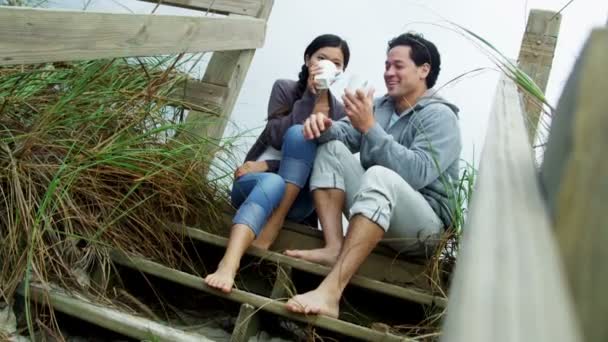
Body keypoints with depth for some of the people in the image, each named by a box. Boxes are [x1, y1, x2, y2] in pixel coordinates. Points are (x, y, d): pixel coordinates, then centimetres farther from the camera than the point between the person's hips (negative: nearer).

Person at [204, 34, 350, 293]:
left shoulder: (340, 112, 7)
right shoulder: (285, 88, 4)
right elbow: (277, 136, -12)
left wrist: (268, 165, -18)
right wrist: (310, 96, -16)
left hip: (297, 199, 1)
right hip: (257, 180, -1)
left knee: (299, 134, -27)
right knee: (273, 183, -38)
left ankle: (272, 226, -30)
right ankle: (228, 264, -60)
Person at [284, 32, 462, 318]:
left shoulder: (439, 116, -9)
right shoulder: (380, 106, 13)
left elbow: (417, 173, -25)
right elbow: (344, 134, 0)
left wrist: (370, 127, -28)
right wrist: (324, 126, -23)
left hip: (423, 224, -6)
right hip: (375, 209, 7)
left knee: (379, 176, -37)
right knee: (330, 148, -6)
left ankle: (330, 292, -49)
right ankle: (334, 248, -24)